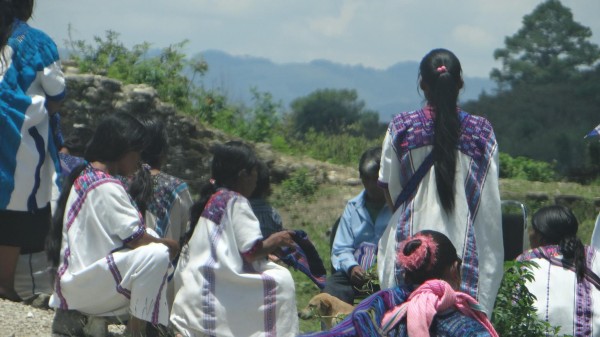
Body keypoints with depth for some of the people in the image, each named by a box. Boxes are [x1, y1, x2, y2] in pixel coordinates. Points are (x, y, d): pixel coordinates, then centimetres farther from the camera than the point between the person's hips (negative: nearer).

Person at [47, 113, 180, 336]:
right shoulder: (106, 187, -16)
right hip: (81, 285, -11)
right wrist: (168, 245, 1)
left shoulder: (85, 176, 15)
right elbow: (136, 238, -18)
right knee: (156, 255, -25)